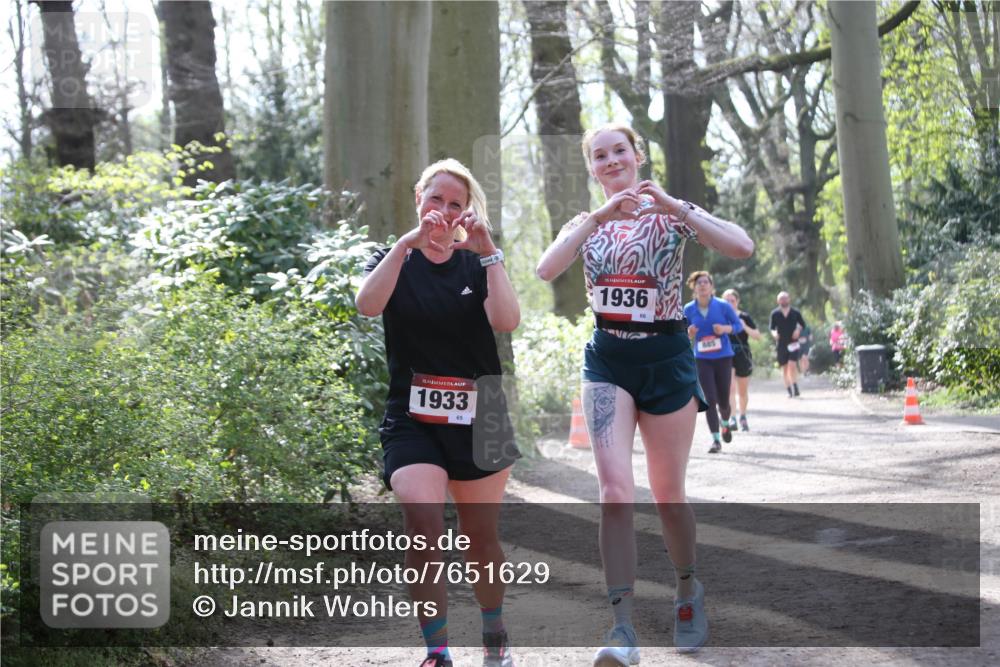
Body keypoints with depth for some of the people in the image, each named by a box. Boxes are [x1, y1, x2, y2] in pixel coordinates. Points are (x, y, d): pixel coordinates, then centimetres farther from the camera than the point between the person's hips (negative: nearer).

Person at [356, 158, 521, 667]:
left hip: (477, 418, 2)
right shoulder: (394, 260, 5)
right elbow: (368, 305, -19)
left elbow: (506, 320, -14)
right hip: (412, 420, -1)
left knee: (481, 537, 10)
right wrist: (408, 242, -24)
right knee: (423, 528, -21)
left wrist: (488, 251, -18)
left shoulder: (477, 264, 6)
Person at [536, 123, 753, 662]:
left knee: (667, 494, 7)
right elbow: (546, 270, -13)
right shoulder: (585, 223, 8)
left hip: (665, 358, -1)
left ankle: (688, 591, 34)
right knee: (615, 490, -14)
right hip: (607, 361, 1)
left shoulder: (670, 213, 0)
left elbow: (742, 247, -16)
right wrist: (598, 217, -22)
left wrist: (673, 205, -23)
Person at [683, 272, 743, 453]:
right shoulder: (689, 309, 0)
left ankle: (725, 424, 41)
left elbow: (738, 325, 4)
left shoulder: (723, 306, -5)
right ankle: (716, 440, -3)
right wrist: (689, 334, -13)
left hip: (723, 357, 0)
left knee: (723, 401, 6)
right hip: (702, 359, 0)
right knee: (710, 400, -9)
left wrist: (725, 328, -16)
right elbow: (684, 334, 10)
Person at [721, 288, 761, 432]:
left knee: (743, 391, 12)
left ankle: (743, 417, 32)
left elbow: (758, 336, -3)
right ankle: (731, 418, -23)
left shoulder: (744, 317, -1)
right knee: (730, 387, -18)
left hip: (743, 357, 1)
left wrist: (745, 327, -18)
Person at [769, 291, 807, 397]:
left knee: (792, 366, -16)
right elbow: (771, 327, 5)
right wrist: (774, 333, -16)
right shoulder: (775, 313, 1)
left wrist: (798, 330, -4)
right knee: (785, 368, 5)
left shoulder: (795, 313, 2)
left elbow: (802, 324, 15)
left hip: (793, 343, -1)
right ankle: (789, 391, 13)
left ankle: (795, 389, -11)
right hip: (781, 344, 1)